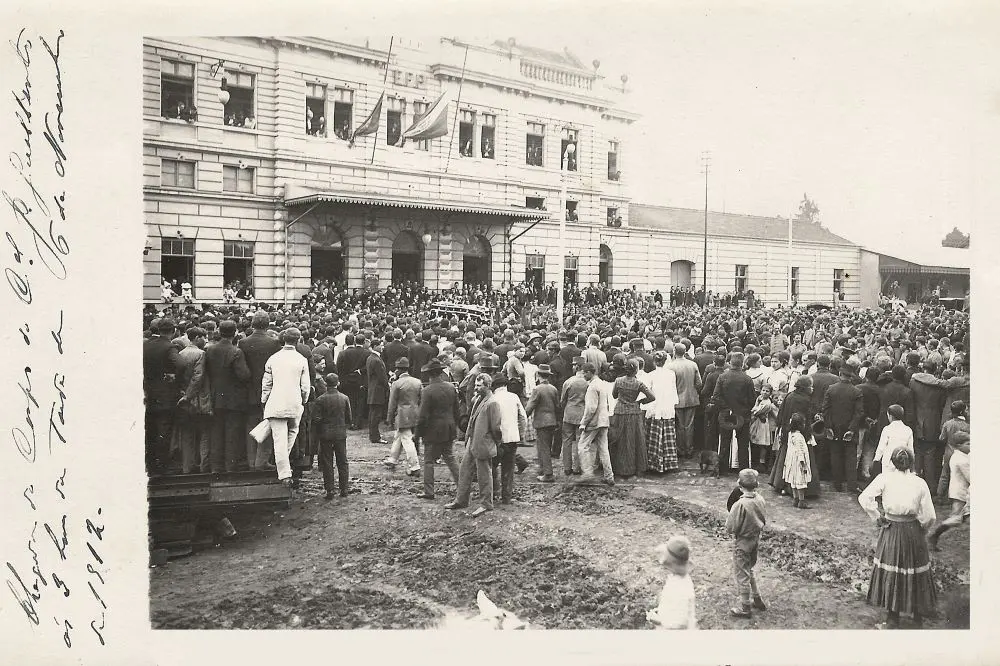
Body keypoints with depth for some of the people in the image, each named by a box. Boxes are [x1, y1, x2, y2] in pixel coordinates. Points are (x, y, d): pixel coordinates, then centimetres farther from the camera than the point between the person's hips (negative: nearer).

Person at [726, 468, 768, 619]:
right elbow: (763, 520, 7)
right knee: (749, 571, 27)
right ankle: (757, 599, 38)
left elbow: (730, 528, -22)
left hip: (743, 543, -7)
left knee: (742, 575, 9)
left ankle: (745, 608, 22)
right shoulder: (760, 499, -8)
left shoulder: (740, 505, -29)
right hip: (756, 539, 7)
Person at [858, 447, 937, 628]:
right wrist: (920, 528, 13)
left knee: (890, 573, 13)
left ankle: (892, 617, 21)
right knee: (915, 571, 17)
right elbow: (929, 516, -6)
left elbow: (864, 498, -18)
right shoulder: (920, 483, -7)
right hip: (913, 532, 1)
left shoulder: (885, 478, -9)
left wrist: (877, 517, -4)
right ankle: (918, 614, 31)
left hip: (890, 531, -1)